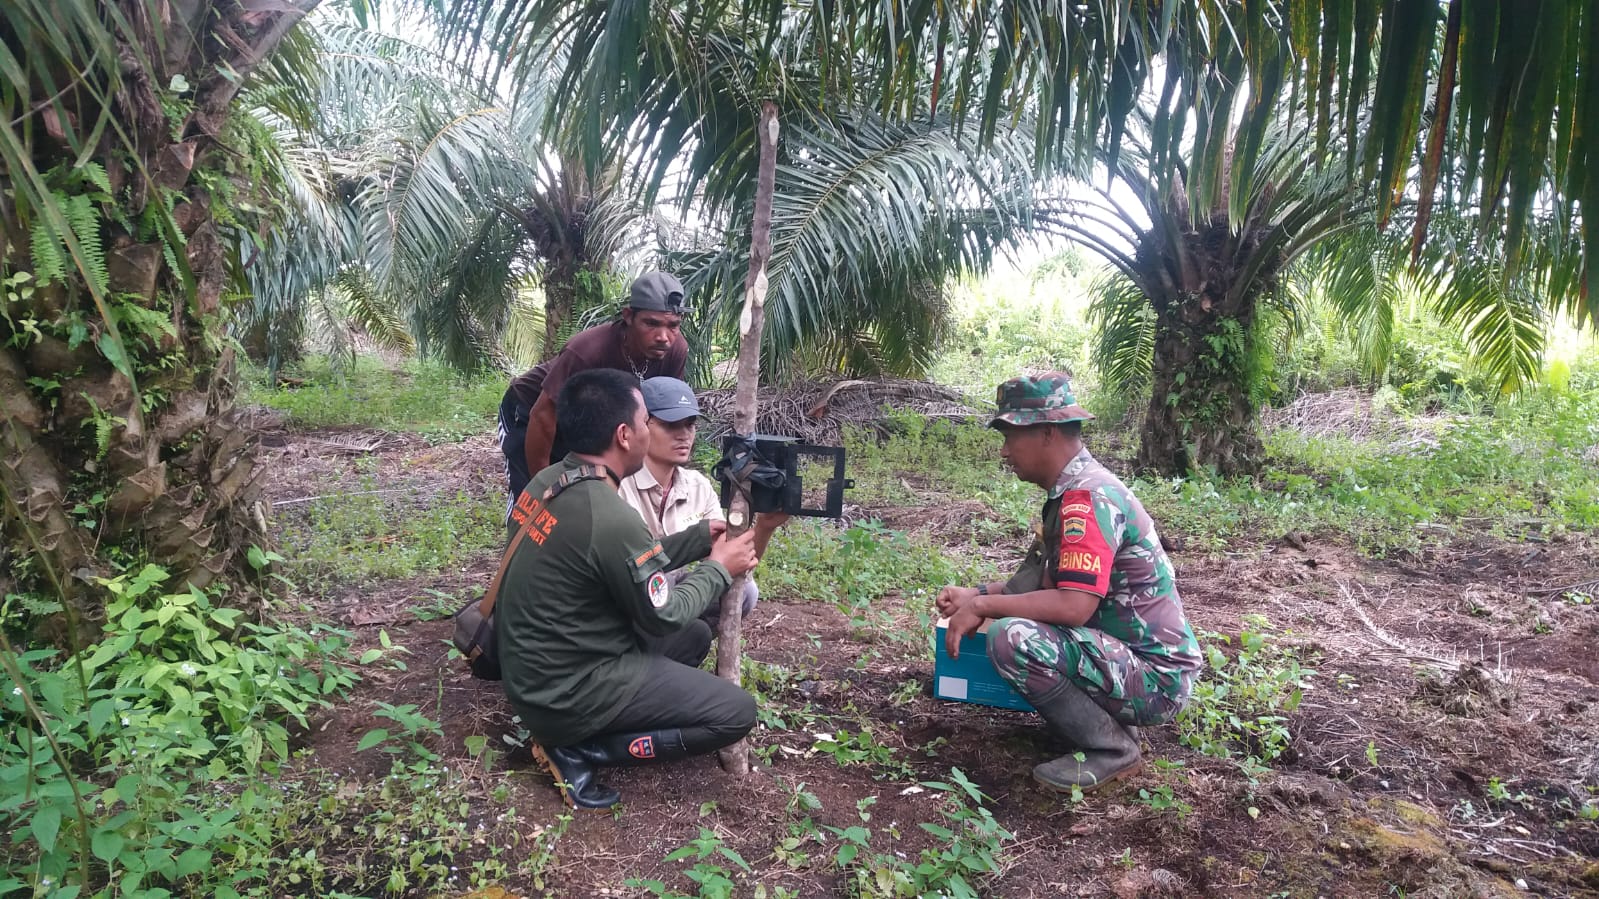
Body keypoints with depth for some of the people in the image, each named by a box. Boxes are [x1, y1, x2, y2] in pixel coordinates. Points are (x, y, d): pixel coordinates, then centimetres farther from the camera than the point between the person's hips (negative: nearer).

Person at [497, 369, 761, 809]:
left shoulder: (549, 481, -1)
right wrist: (718, 569, 0)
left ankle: (575, 731, 10)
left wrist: (698, 537, 8)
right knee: (737, 713, -4)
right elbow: (664, 616, -14)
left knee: (696, 635, 20)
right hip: (568, 693, -9)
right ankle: (579, 748, -2)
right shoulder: (611, 518, -28)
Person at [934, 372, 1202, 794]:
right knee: (1006, 614, 16)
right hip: (1125, 654, 10)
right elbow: (1038, 580, 14)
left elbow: (1074, 606, -31)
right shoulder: (1070, 491, 8)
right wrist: (976, 594, -1)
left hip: (1156, 678, -10)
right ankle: (1108, 720, 13)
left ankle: (1111, 748, -7)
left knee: (1010, 637, -28)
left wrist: (982, 606, -20)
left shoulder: (1089, 497, -22)